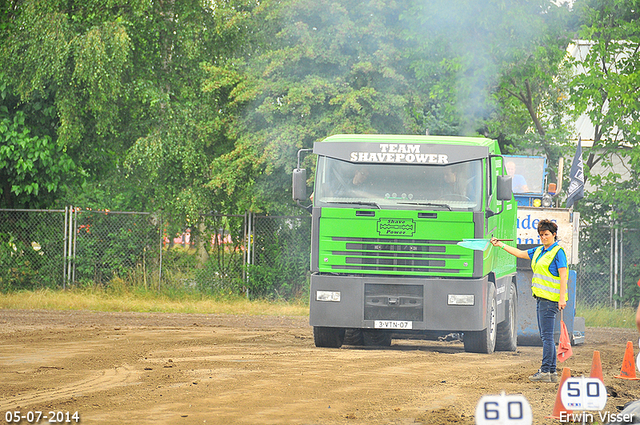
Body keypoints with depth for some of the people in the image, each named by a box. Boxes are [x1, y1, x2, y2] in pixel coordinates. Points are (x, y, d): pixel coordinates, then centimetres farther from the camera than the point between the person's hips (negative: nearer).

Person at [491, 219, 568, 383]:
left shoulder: (558, 252, -7)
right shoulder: (539, 251, 18)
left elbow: (563, 276, -12)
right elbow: (520, 253, 28)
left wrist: (562, 298, -18)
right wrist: (500, 245, 27)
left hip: (550, 298, -9)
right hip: (541, 298, 9)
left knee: (547, 336, -10)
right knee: (545, 336, 9)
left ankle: (545, 372, -10)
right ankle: (552, 372, 12)